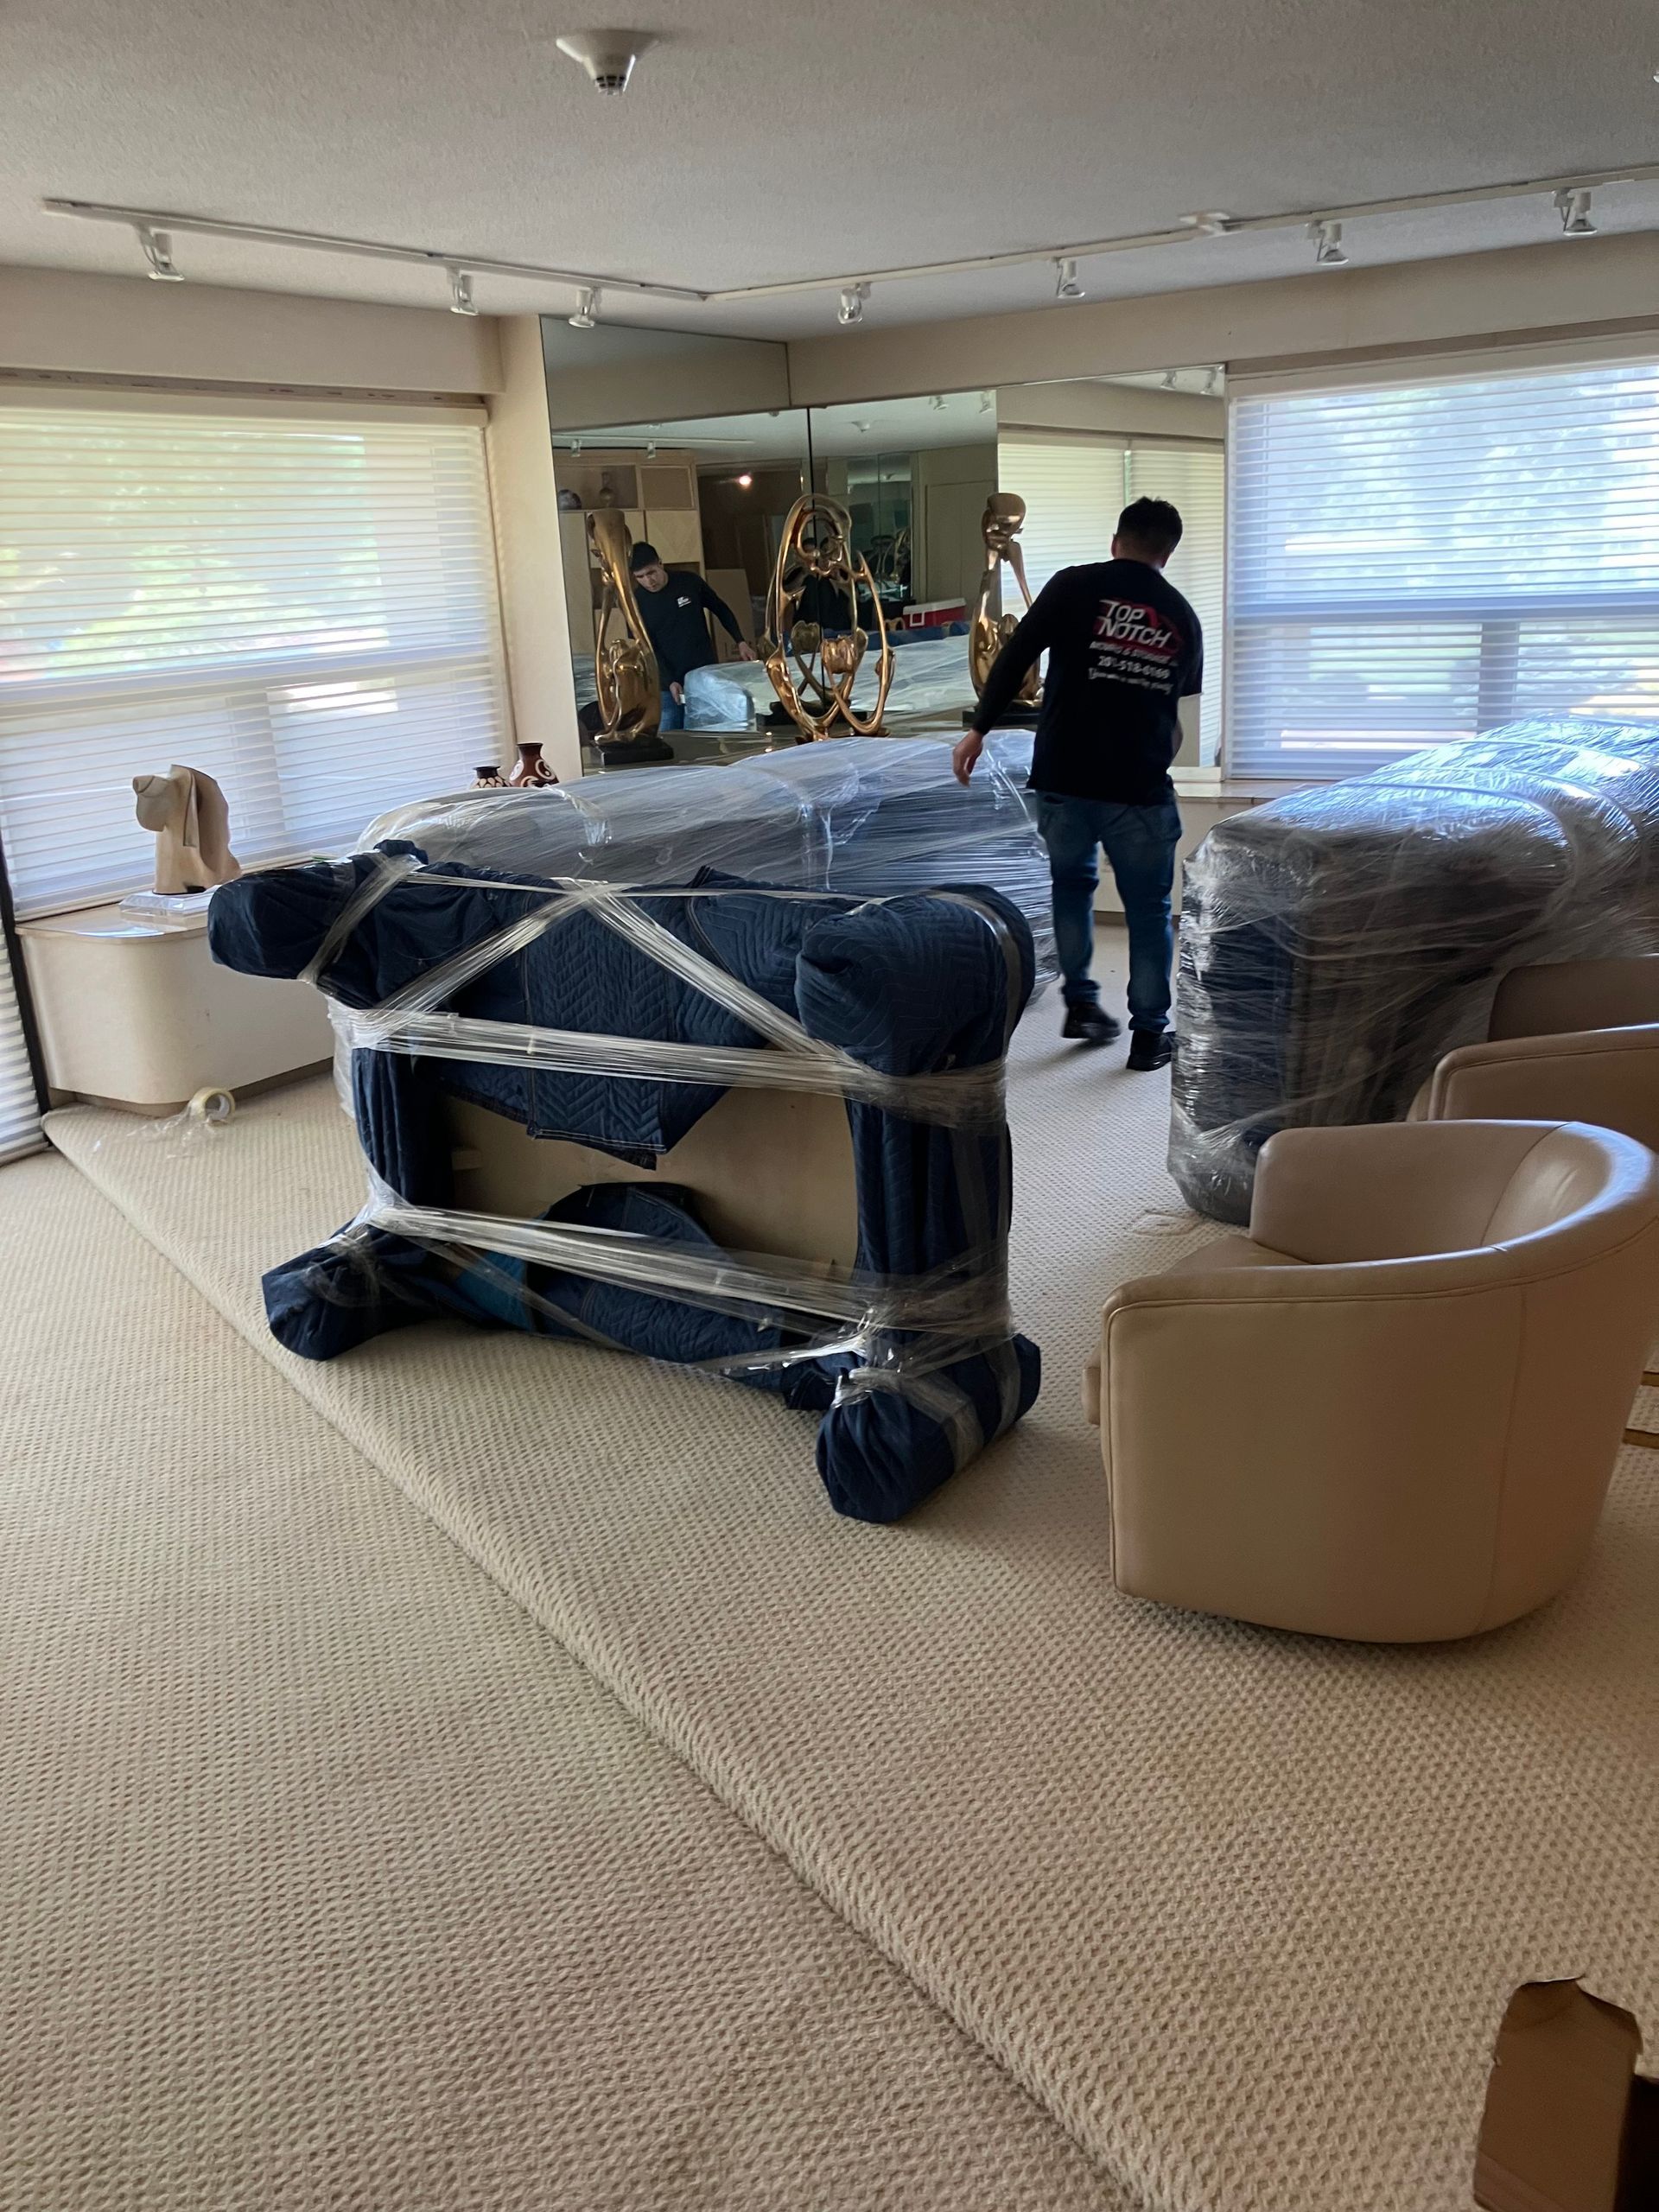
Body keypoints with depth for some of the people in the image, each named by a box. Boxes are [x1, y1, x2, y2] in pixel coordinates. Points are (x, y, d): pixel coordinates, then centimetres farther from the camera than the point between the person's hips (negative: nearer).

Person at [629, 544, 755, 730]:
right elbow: (646, 648, -6)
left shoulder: (689, 581, -1)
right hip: (667, 686, 0)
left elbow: (720, 609, 13)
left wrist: (741, 642, 8)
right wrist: (669, 682, -17)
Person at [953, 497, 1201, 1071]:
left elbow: (1014, 655, -8)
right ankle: (1150, 1033, 16)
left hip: (1062, 778, 0)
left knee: (1071, 883, 23)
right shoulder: (1182, 617, 10)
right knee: (1148, 907, 12)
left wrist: (978, 729, -3)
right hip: (1140, 787, 0)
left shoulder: (1075, 586, 1)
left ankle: (1081, 1004, 25)